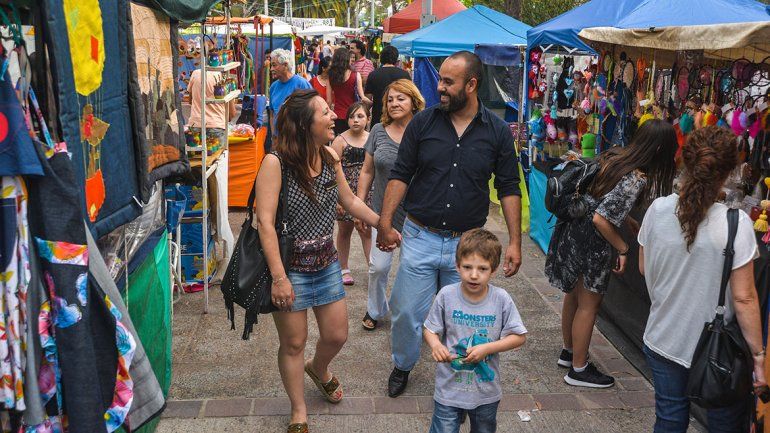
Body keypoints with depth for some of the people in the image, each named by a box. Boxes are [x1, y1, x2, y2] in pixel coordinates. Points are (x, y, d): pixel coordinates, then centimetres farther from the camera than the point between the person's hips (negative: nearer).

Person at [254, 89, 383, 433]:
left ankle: (318, 369, 50)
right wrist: (279, 277, -24)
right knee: (294, 343, 9)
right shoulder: (276, 162, -20)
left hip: (326, 263, 6)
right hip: (291, 265, -5)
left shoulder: (330, 157, -1)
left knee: (337, 335, 14)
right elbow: (265, 221, -22)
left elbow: (350, 201, 14)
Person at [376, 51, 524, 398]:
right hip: (420, 237, 0)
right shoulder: (423, 122, -3)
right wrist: (385, 222, -7)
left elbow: (509, 188, 1)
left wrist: (515, 242, -3)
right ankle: (402, 366, 35)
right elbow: (400, 174, 1)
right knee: (406, 311, 8)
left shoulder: (498, 131, -3)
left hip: (467, 242, 0)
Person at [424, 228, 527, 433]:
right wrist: (435, 344, -25)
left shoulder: (501, 299, -15)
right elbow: (430, 329, -4)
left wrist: (487, 348, -20)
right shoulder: (446, 295, -15)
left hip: (486, 391, 1)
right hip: (449, 388, -1)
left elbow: (519, 337, -9)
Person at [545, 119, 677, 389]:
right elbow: (601, 219, -24)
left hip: (572, 231, 9)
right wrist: (623, 249, -11)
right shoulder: (636, 180, -23)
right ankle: (578, 369, 21)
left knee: (574, 295, 22)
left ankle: (569, 352, 41)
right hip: (592, 244, -9)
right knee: (589, 304, 6)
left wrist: (633, 224, 16)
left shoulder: (613, 156, 2)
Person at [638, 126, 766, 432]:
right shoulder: (736, 223, -20)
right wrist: (758, 355, -5)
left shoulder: (658, 209, -9)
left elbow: (644, 269, 4)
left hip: (663, 342, 3)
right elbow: (743, 298, -16)